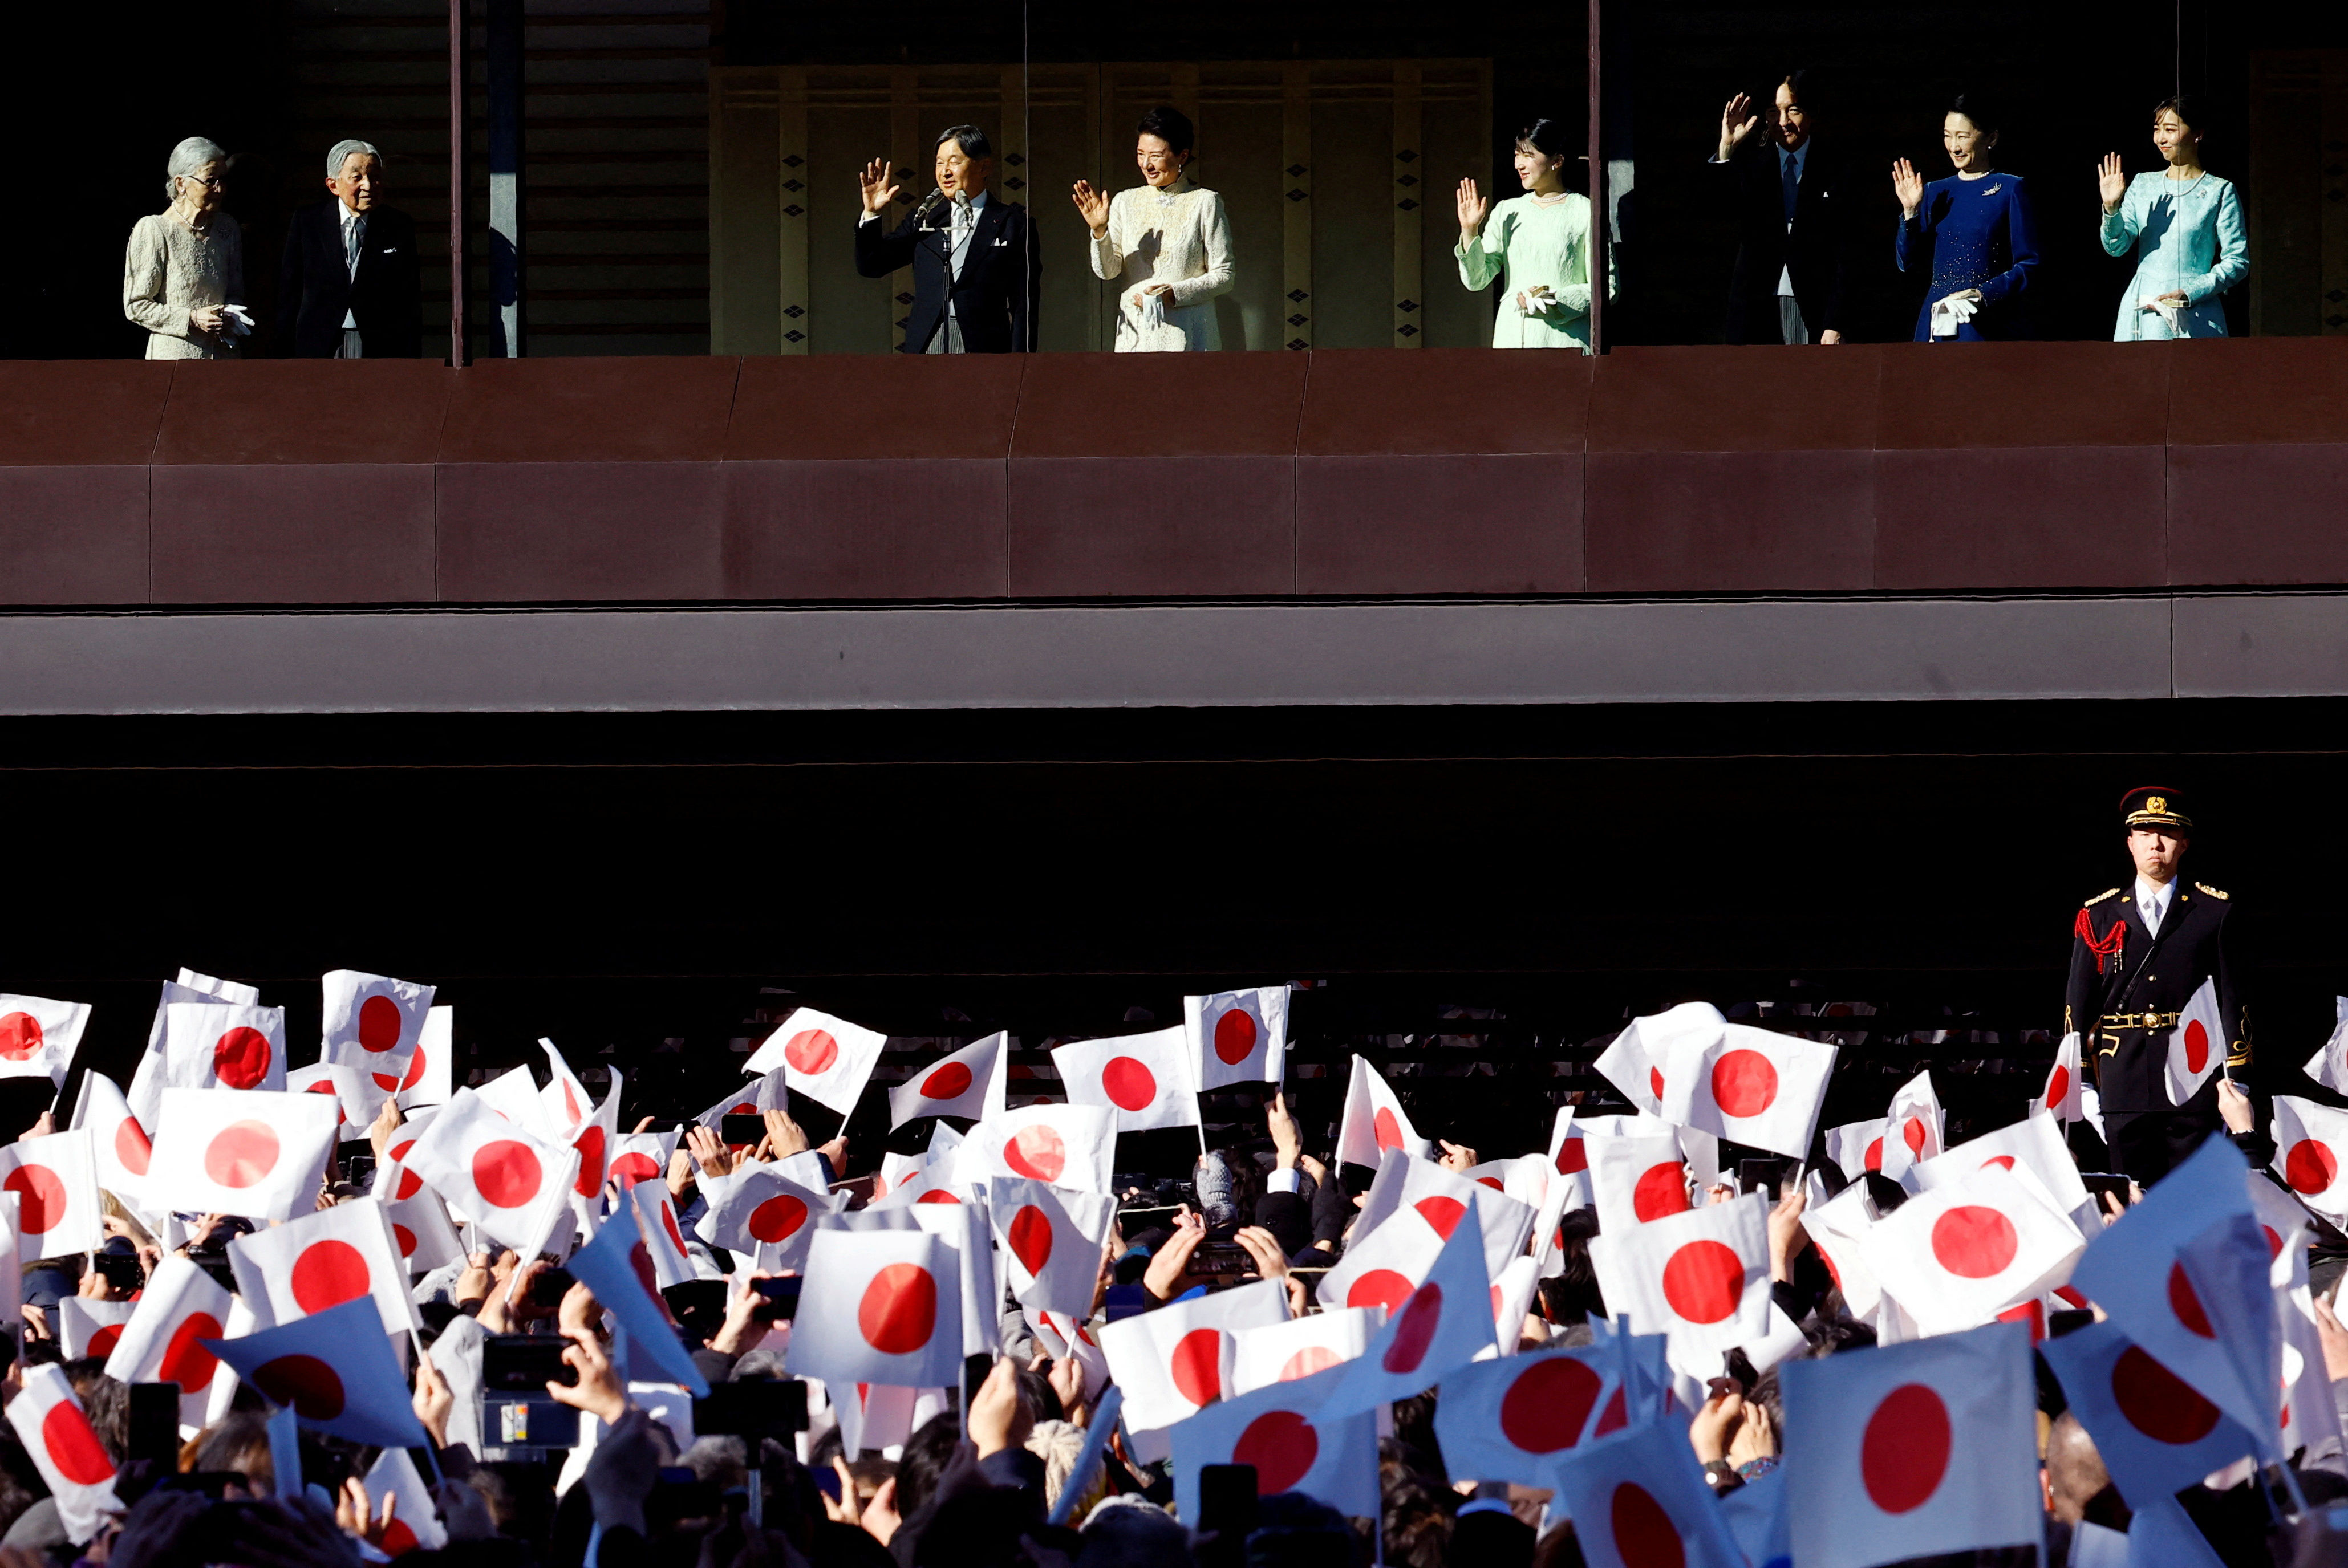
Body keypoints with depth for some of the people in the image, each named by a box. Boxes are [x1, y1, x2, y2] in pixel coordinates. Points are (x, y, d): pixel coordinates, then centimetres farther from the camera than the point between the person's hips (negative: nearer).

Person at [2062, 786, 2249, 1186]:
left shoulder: (2214, 911, 7)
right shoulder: (2098, 916, 10)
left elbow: (2233, 998, 5)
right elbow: (2078, 1004, 10)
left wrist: (2237, 1077, 0)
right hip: (2123, 1084, 1)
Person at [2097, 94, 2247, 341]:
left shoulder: (2219, 192, 1)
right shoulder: (2143, 185, 15)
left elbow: (2238, 262, -2)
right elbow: (2116, 246, 9)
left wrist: (2189, 293, -13)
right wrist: (2111, 208, -10)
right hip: (2142, 312, 4)